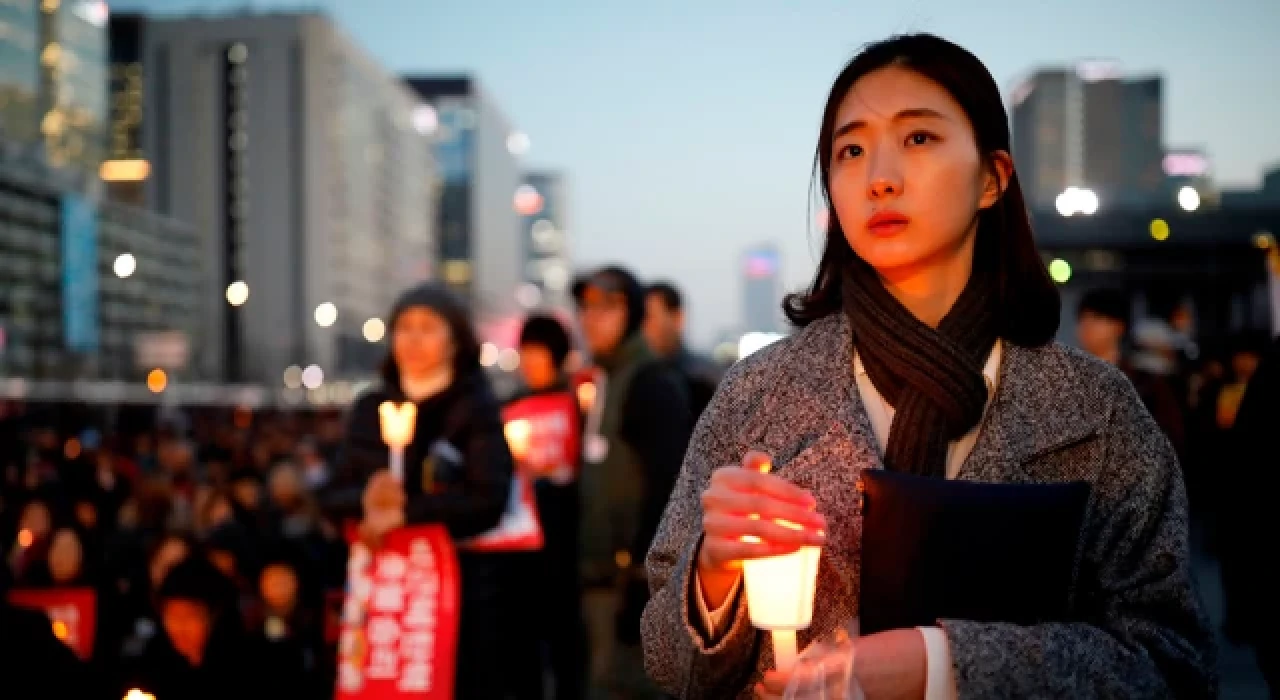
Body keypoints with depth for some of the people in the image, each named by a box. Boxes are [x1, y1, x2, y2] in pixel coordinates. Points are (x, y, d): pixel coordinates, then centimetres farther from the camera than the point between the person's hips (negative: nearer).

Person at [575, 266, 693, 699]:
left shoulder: (654, 384, -10)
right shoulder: (601, 383, 18)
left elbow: (666, 487, -18)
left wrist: (641, 580, -22)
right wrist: (586, 574, 18)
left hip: (633, 578, -9)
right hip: (602, 580, 9)